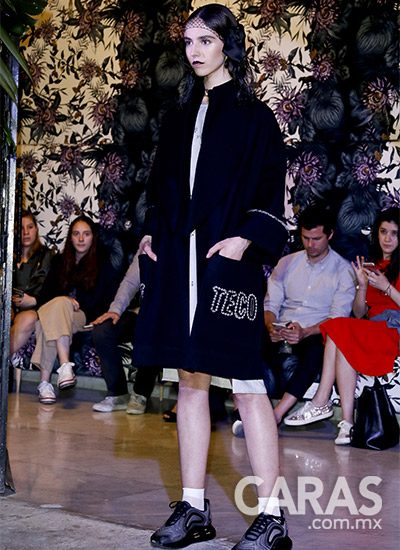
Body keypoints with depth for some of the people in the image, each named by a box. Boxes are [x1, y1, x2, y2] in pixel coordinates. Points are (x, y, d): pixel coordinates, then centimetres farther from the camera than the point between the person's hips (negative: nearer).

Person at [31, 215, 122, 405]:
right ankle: (65, 366, -47)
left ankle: (45, 381, -43)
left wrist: (76, 302, -8)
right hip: (53, 313, 3)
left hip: (85, 318, -3)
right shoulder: (59, 261, 19)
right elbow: (45, 295, 11)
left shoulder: (104, 263, 8)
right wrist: (66, 300, -9)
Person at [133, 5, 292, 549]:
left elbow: (270, 191, -3)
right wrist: (152, 233, 5)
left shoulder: (254, 117, 3)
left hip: (228, 259, -6)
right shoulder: (178, 119, 18)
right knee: (190, 376, 6)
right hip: (178, 258, 6)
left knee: (244, 379, -8)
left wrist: (245, 239, -18)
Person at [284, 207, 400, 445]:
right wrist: (363, 285, -1)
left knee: (340, 331, -27)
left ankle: (321, 403, -25)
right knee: (343, 345, -27)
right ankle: (347, 422, -32)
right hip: (371, 331, 6)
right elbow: (359, 313, 14)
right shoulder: (373, 267, 22)